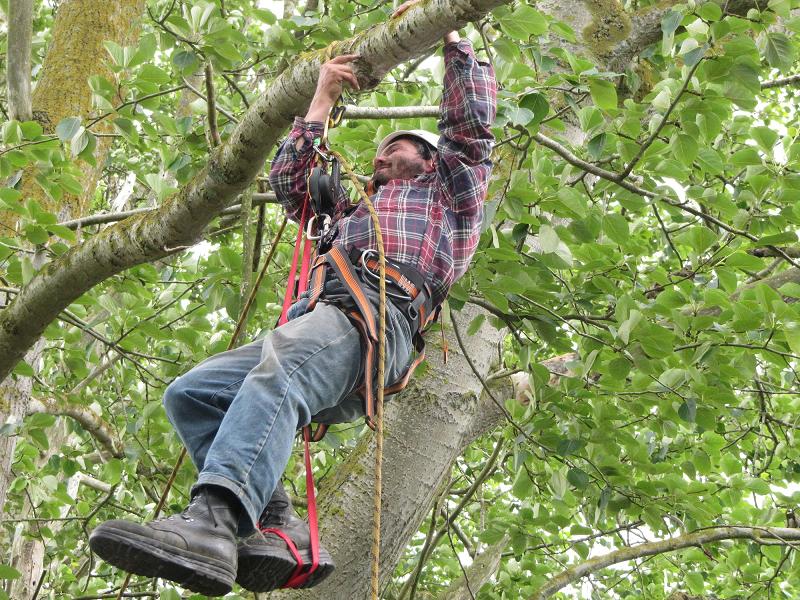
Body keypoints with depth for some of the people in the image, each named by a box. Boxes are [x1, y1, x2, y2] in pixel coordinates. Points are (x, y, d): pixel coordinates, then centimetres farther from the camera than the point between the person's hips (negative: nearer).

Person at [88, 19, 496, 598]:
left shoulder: (443, 190, 31)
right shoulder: (351, 212, 47)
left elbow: (471, 120, 23)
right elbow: (289, 183, 46)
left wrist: (453, 40, 33)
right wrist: (322, 99, 47)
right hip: (315, 315, 7)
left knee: (280, 369, -39)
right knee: (189, 392, -16)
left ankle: (214, 520, -62)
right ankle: (276, 524, -34)